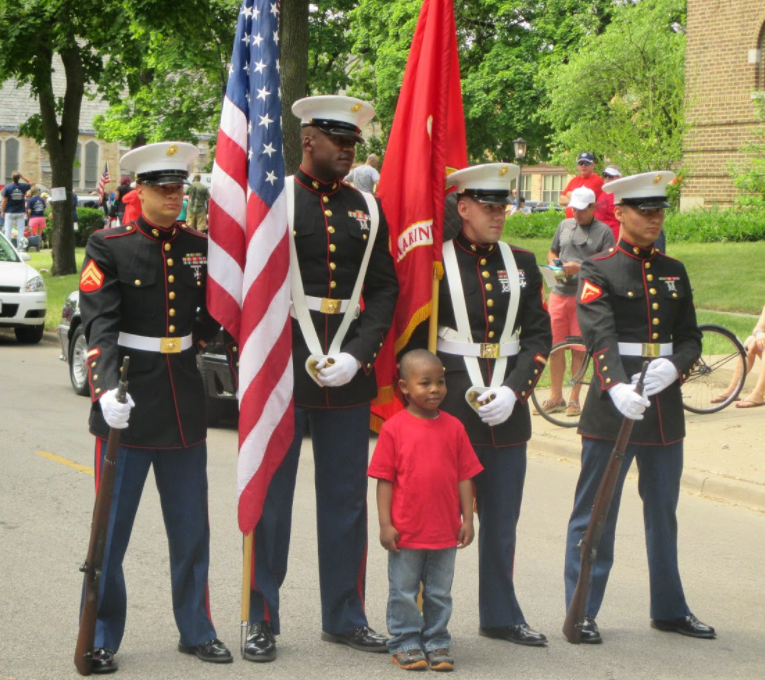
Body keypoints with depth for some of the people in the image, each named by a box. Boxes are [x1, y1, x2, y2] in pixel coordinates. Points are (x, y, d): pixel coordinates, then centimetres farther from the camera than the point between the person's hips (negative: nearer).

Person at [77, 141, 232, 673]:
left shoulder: (198, 247, 8)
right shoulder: (110, 247, -6)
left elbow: (212, 315, 20)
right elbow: (100, 325, -16)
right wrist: (106, 387, -30)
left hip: (185, 406, 4)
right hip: (129, 404, -4)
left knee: (191, 527, 10)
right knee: (112, 526, 1)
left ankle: (197, 630, 22)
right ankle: (101, 639, 11)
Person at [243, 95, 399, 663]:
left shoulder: (367, 209, 10)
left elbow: (385, 290, 8)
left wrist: (355, 356, -7)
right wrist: (301, 360, -10)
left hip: (348, 375, 4)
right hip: (283, 369, -4)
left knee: (347, 498, 10)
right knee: (271, 495, 2)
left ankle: (345, 616, 21)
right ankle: (263, 621, 11)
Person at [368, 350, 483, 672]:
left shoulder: (453, 427, 2)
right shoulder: (394, 428, -6)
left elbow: (464, 476, 6)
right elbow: (385, 479, -5)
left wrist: (467, 519, 3)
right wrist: (385, 524, -8)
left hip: (445, 531, 3)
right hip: (406, 532, -2)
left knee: (440, 593, 11)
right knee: (404, 593, 7)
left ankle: (436, 643, 23)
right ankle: (405, 645, 19)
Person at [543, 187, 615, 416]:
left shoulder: (603, 231, -1)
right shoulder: (565, 226, 13)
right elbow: (552, 252, 23)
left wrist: (580, 268, -18)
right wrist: (554, 264, 0)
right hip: (559, 292, 4)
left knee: (579, 349, 1)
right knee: (555, 346, 4)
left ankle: (574, 399, 10)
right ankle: (556, 397, 14)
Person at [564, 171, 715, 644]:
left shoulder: (674, 272, 12)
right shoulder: (598, 272, -4)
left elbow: (691, 338, 9)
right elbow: (600, 337, -17)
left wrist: (673, 367, -13)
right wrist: (617, 388, -34)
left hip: (665, 406, 5)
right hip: (612, 406, -5)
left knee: (663, 511, 14)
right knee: (596, 511, -1)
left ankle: (670, 609, 26)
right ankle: (582, 612, 6)